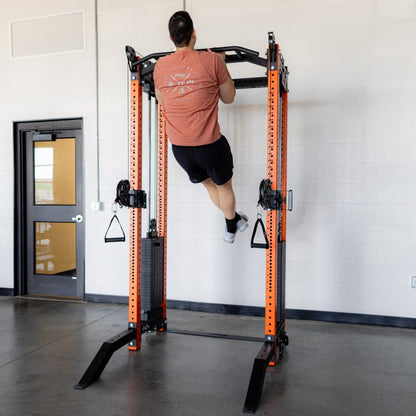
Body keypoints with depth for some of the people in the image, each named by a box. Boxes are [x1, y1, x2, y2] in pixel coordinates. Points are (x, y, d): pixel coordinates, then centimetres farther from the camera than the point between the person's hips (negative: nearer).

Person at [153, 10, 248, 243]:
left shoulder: (160, 66, 1)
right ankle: (231, 228, 42)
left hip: (179, 146, 4)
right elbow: (228, 98, 3)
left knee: (208, 182, 28)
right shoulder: (212, 60, -10)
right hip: (209, 144, -4)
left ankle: (235, 220, 41)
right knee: (223, 184, 22)